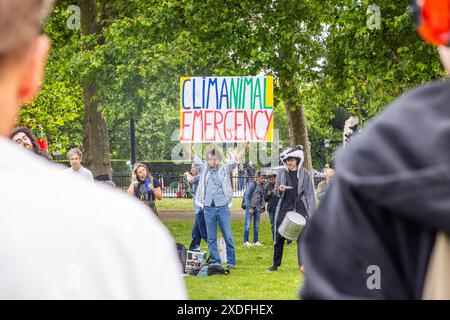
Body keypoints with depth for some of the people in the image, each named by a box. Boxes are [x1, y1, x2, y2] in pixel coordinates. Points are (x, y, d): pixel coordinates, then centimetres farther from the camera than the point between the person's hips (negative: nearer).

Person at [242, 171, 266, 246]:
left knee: (256, 225, 9)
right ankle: (245, 241, 3)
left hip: (257, 208, 6)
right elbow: (247, 196, -11)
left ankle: (255, 241, 16)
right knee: (247, 225, -4)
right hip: (250, 207, -6)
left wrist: (262, 207, 7)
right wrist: (249, 207, -13)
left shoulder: (262, 186, 7)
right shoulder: (252, 184, -11)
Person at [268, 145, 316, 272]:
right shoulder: (282, 173, 5)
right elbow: (277, 192, 11)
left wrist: (312, 213, -5)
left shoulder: (304, 174, -1)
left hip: (300, 208, -2)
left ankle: (302, 265, -3)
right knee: (279, 237, 6)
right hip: (284, 208, 2)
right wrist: (280, 190, -14)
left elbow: (310, 194, 0)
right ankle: (275, 264, 17)